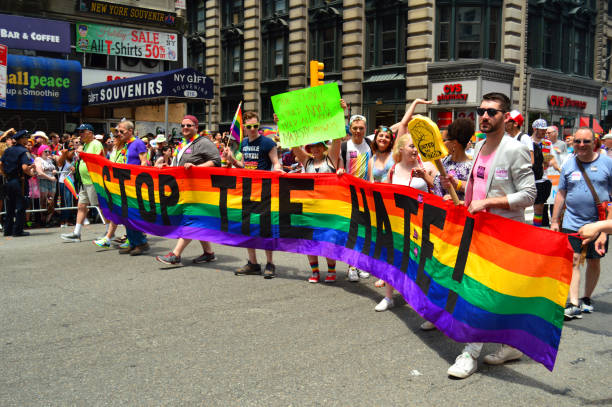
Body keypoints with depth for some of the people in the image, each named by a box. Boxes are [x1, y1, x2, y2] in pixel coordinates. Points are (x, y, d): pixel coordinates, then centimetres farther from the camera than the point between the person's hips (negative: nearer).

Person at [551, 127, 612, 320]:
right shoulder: (569, 165, 5)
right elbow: (561, 194, 10)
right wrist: (555, 221, 8)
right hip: (572, 223, 0)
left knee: (594, 262, 10)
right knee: (573, 261, -8)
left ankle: (586, 298, 27)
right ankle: (573, 304, -10)